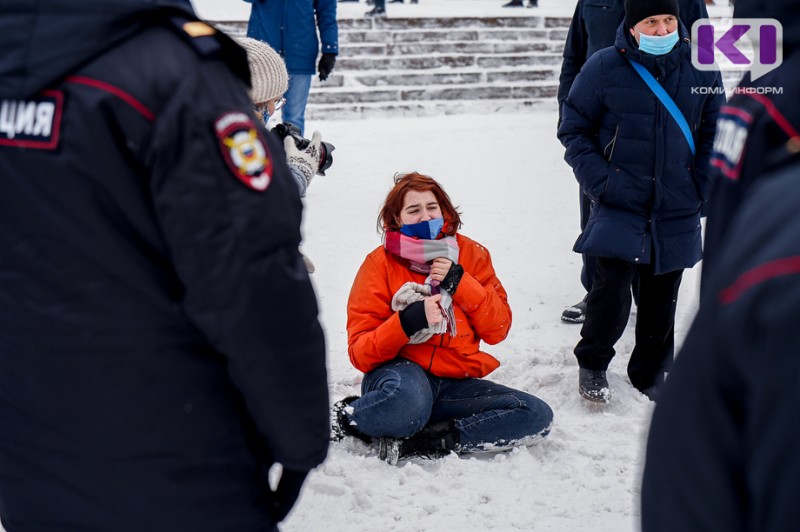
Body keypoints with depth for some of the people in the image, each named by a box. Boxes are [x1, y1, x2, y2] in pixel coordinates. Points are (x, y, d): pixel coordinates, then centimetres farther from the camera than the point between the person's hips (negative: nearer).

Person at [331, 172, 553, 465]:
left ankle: (415, 443, -21)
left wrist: (460, 283, -10)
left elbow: (498, 330, 3)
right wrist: (407, 322, -23)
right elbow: (360, 353, -6)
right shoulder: (381, 263, 0)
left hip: (455, 384, 5)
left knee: (537, 416, -18)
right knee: (407, 398, -42)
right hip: (401, 372, -5)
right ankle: (347, 416, -8)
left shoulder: (471, 254, 9)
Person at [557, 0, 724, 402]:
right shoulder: (604, 67, -7)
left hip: (677, 212, 3)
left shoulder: (701, 69, 0)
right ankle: (592, 365, 12)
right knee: (611, 289, -13)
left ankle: (649, 374, 30)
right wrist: (598, 182, -9)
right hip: (619, 205, -3)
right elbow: (574, 127, 1)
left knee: (662, 297, 10)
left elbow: (714, 133, 11)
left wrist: (702, 188, 2)